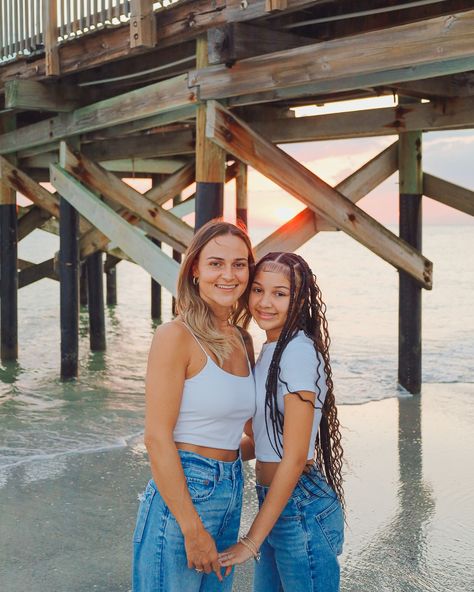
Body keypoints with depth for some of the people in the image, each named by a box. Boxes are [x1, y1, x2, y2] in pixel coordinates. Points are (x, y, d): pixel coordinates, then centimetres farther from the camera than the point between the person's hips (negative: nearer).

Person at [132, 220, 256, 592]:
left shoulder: (243, 341, 8)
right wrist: (193, 528, -18)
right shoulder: (176, 337, -14)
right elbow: (157, 438, -17)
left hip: (231, 492, 7)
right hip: (181, 494, -7)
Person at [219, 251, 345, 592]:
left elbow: (294, 458, -20)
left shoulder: (299, 351, -18)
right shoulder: (270, 350, 10)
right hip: (274, 503, 9)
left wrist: (251, 542, -18)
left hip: (302, 510, -9)